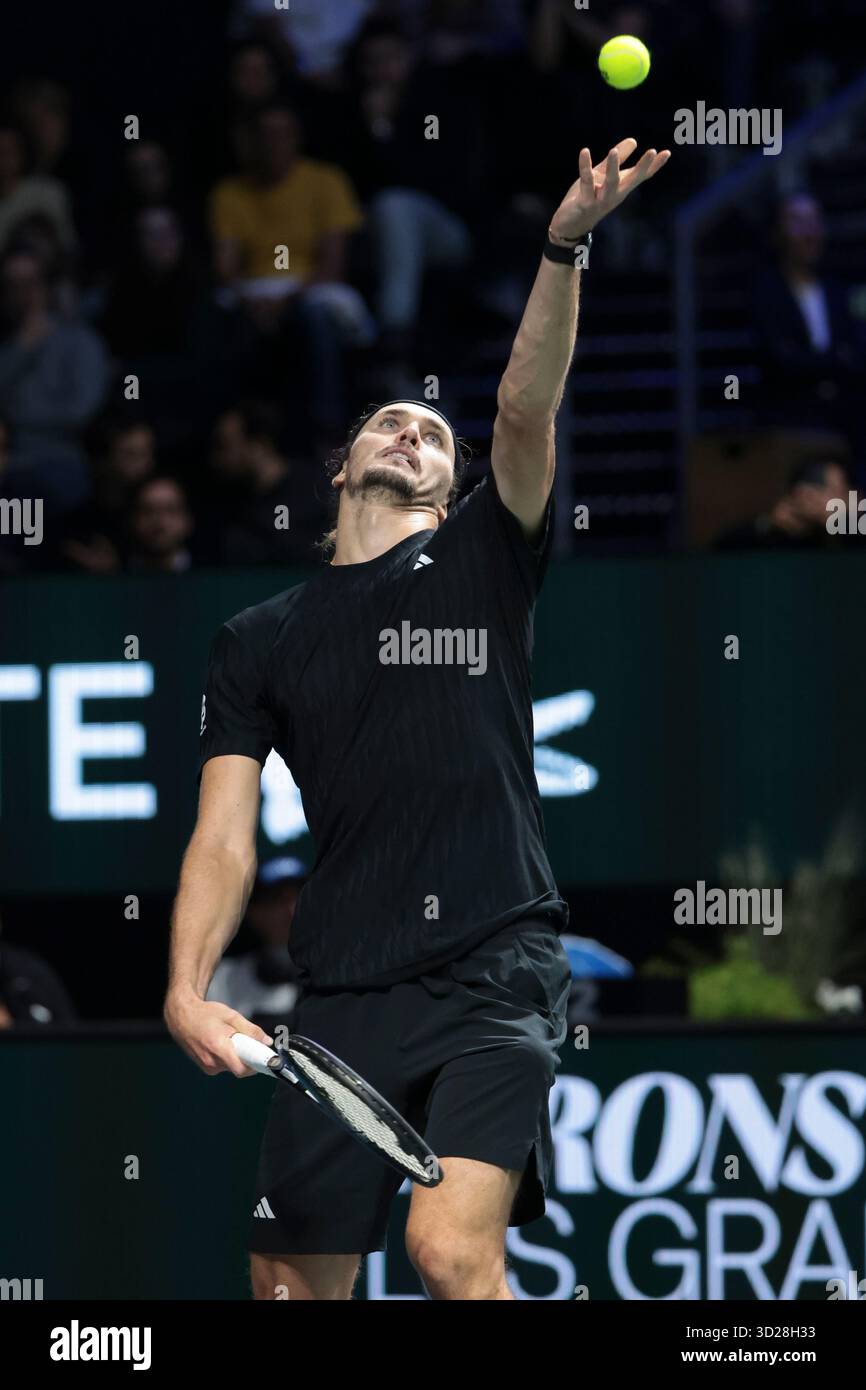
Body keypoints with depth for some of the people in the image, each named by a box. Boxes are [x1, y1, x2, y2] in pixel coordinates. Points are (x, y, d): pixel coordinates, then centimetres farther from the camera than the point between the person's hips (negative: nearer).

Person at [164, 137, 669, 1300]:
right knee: (297, 1279, 1)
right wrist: (187, 988, -7)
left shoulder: (480, 568, 10)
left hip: (496, 972, -3)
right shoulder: (259, 642, 15)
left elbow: (528, 406, -6)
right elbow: (225, 841, 9)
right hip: (344, 989, 3)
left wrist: (565, 248, -21)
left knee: (453, 1248, -23)